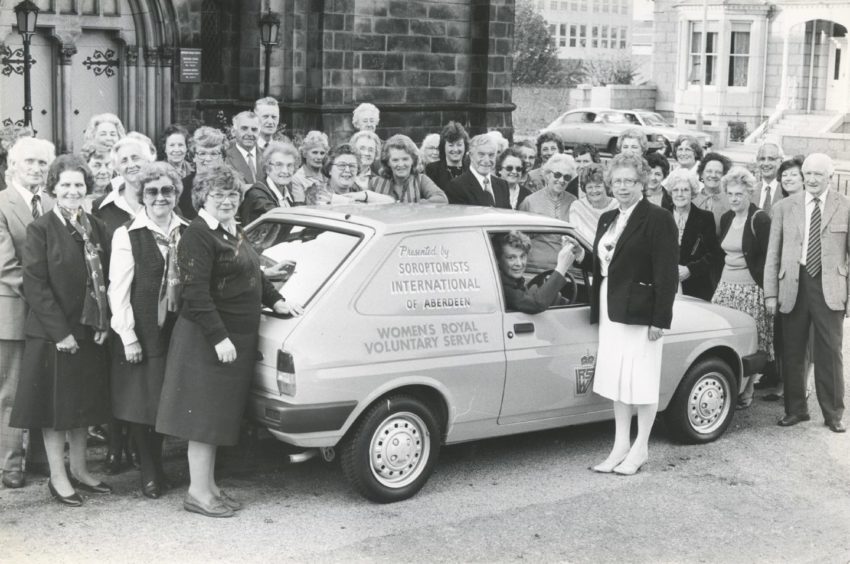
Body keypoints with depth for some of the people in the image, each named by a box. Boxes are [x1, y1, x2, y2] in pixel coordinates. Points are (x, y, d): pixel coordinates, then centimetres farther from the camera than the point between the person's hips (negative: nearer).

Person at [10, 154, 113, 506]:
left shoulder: (95, 228, 8)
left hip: (88, 332, 6)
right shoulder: (40, 230, -8)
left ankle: (79, 470, 25)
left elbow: (104, 279, 9)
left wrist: (103, 324, -2)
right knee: (55, 405, 3)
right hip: (52, 335, -5)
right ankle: (58, 477, 12)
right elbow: (35, 285, -13)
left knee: (82, 403, 14)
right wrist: (60, 332, -17)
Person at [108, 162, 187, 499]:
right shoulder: (127, 235, -5)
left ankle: (156, 466, 27)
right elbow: (118, 290, -7)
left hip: (178, 329, 3)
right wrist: (128, 337, -11)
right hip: (141, 333, -3)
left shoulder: (186, 232, 6)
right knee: (141, 402, 3)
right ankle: (149, 474, 15)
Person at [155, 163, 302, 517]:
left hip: (237, 337, 9)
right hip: (206, 341, -9)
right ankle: (199, 492, 4)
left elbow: (251, 274, 27)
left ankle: (209, 486, 24)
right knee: (204, 413, -3)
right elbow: (196, 293, -21)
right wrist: (219, 337, -24)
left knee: (218, 413, 14)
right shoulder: (198, 236, -16)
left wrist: (275, 301, 13)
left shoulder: (233, 231, 14)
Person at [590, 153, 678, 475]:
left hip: (641, 313, -7)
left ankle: (640, 448, 15)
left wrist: (660, 318, -18)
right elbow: (600, 267, 14)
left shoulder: (658, 219, -9)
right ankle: (620, 447, 21)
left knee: (642, 380, 3)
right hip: (611, 312, 7)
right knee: (617, 379, 12)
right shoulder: (607, 220, 13)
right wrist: (598, 309, 7)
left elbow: (666, 273, -14)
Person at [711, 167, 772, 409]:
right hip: (726, 286, 6)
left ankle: (745, 394, 9)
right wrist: (718, 281, 13)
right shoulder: (726, 219, 13)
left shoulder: (760, 220, -8)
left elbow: (768, 257, -10)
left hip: (751, 289, -6)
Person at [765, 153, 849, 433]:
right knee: (792, 352, 8)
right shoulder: (784, 208, 6)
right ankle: (795, 409, 23)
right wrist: (770, 293, 1)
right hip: (793, 286, 2)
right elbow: (773, 253, 6)